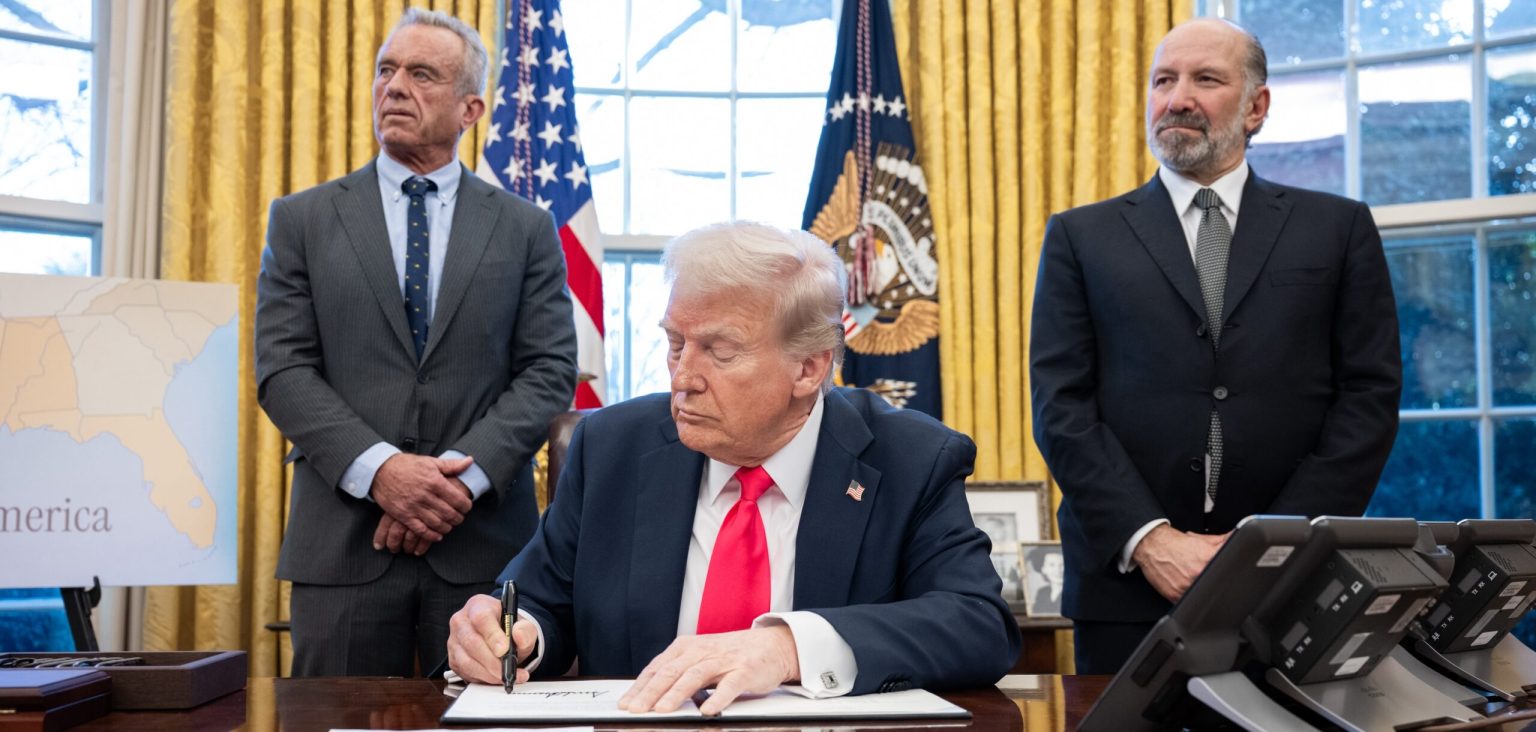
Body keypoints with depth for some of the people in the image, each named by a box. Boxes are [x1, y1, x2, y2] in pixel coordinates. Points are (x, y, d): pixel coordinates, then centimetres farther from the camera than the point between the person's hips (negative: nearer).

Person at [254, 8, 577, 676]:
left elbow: (549, 370, 1)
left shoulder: (525, 229, 9)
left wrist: (462, 474, -12)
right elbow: (282, 369, 1)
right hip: (343, 542, 0)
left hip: (484, 540, 0)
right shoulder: (302, 220, 9)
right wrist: (378, 469, -14)